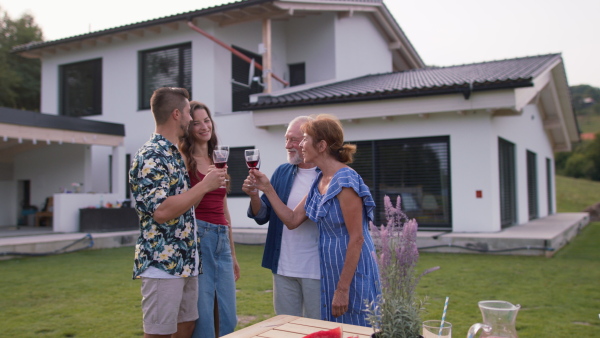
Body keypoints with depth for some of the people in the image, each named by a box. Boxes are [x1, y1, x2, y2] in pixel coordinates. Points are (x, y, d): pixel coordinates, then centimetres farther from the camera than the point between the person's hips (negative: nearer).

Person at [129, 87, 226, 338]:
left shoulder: (175, 155, 15)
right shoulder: (150, 157, -14)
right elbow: (161, 211, -23)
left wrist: (211, 184, 10)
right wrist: (205, 185, -16)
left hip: (186, 262, 9)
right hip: (162, 263, -9)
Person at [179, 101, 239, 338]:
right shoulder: (183, 159, -3)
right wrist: (207, 183, -25)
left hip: (222, 240, 7)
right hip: (197, 238, -7)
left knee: (227, 318, 10)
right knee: (203, 317, -2)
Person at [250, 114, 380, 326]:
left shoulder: (346, 182, -20)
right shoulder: (320, 181, 6)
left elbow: (356, 239, -20)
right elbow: (292, 220, 9)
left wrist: (343, 289, -19)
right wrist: (267, 189, 2)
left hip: (352, 273, -8)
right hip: (330, 271, 9)